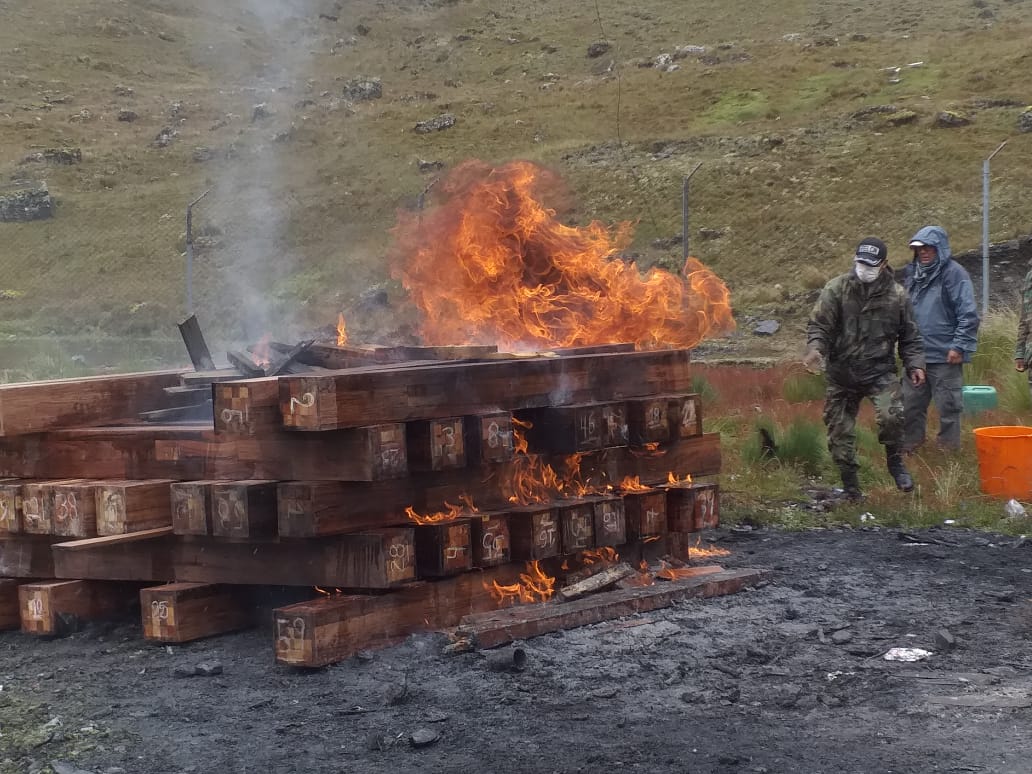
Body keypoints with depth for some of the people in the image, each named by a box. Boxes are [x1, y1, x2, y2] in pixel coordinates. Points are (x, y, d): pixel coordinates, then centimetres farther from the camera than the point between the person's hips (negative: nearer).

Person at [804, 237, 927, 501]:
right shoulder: (837, 289, -3)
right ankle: (850, 488, 21)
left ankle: (895, 462, 3)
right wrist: (815, 348, -24)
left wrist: (915, 364, -1)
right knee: (840, 431, 5)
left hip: (880, 371, -1)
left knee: (891, 415, -25)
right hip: (841, 373, 1)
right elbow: (819, 324, -6)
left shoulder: (897, 295, 3)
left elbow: (909, 336, 11)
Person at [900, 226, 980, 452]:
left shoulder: (954, 273, -9)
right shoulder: (911, 273, 12)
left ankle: (949, 449, 11)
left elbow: (968, 314, -12)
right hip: (916, 355, 7)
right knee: (910, 405, 12)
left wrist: (959, 346, -16)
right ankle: (908, 448, 24)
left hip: (945, 356, -7)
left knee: (948, 407, 2)